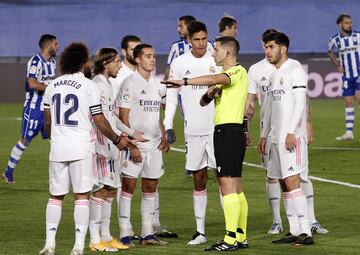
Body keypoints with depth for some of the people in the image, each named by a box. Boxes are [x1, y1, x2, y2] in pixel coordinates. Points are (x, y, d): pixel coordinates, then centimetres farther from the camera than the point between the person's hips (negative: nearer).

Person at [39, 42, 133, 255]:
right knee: (82, 196, 0)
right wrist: (117, 140, 9)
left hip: (58, 147, 4)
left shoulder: (53, 86, 8)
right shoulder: (89, 86, -6)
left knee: (56, 196, 11)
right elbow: (99, 121, -5)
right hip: (81, 147, -4)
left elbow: (48, 121, 14)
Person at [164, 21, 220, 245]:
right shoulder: (180, 63, 5)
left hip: (217, 127, -2)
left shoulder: (217, 61, 1)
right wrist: (168, 125, 1)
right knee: (199, 180, 7)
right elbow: (172, 95, 7)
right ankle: (200, 231, 11)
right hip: (193, 130, 2)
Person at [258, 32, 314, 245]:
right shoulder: (275, 74, 19)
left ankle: (306, 232, -16)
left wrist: (291, 132, -22)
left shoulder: (294, 70, -8)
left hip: (292, 136, -9)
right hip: (276, 137, 9)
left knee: (292, 183, -15)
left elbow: (300, 103, -15)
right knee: (284, 184, 7)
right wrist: (264, 135, 22)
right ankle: (294, 231, 10)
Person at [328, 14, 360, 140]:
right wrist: (337, 65, 8)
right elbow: (330, 52, 22)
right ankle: (349, 132, 8)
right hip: (347, 76, 3)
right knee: (348, 102, 4)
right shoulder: (334, 40, 1)